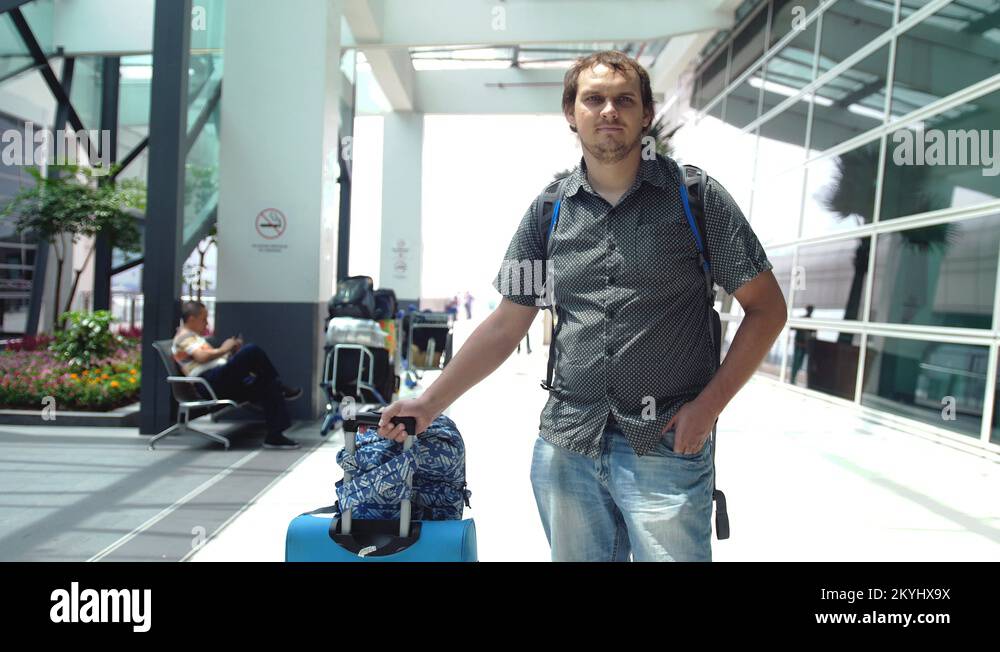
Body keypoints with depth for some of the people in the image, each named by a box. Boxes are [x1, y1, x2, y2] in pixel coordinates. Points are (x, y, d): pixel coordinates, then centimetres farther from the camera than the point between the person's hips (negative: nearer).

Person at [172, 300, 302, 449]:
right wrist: (223, 350, -6)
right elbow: (201, 357, -18)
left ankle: (275, 436, -11)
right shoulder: (184, 336, 1)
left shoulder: (194, 336, 32)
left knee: (269, 386, -6)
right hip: (211, 381, -10)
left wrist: (232, 352, 12)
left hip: (221, 383, 10)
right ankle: (280, 387, -5)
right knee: (252, 351, -25)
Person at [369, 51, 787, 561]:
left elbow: (767, 308, -1)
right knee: (574, 555, 16)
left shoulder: (697, 197, -2)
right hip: (565, 448, 3)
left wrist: (708, 404, -10)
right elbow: (506, 325, 7)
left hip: (666, 448, -2)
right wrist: (431, 402, 1)